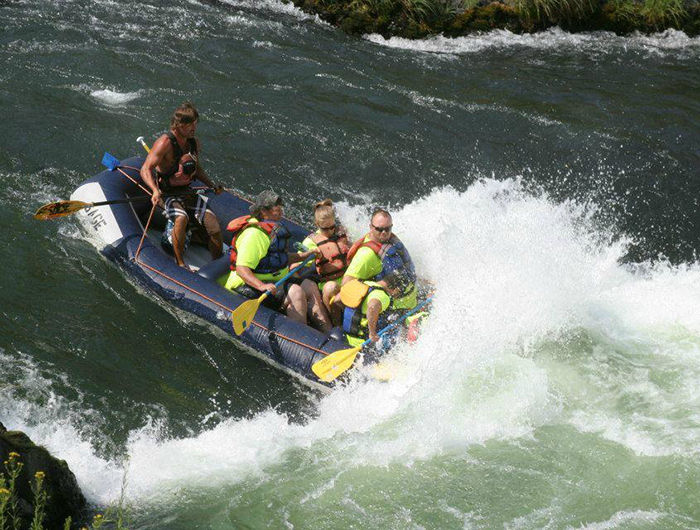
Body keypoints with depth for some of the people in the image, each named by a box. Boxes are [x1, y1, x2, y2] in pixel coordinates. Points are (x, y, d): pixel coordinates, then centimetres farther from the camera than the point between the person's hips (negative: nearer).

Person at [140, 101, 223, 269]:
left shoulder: (194, 143, 5)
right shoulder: (165, 143, -18)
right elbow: (146, 169, -24)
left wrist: (212, 186, 9)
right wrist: (156, 191, -39)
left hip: (187, 193, 6)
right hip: (167, 194, -6)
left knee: (211, 220, -14)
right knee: (181, 218, -35)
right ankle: (180, 263, -22)